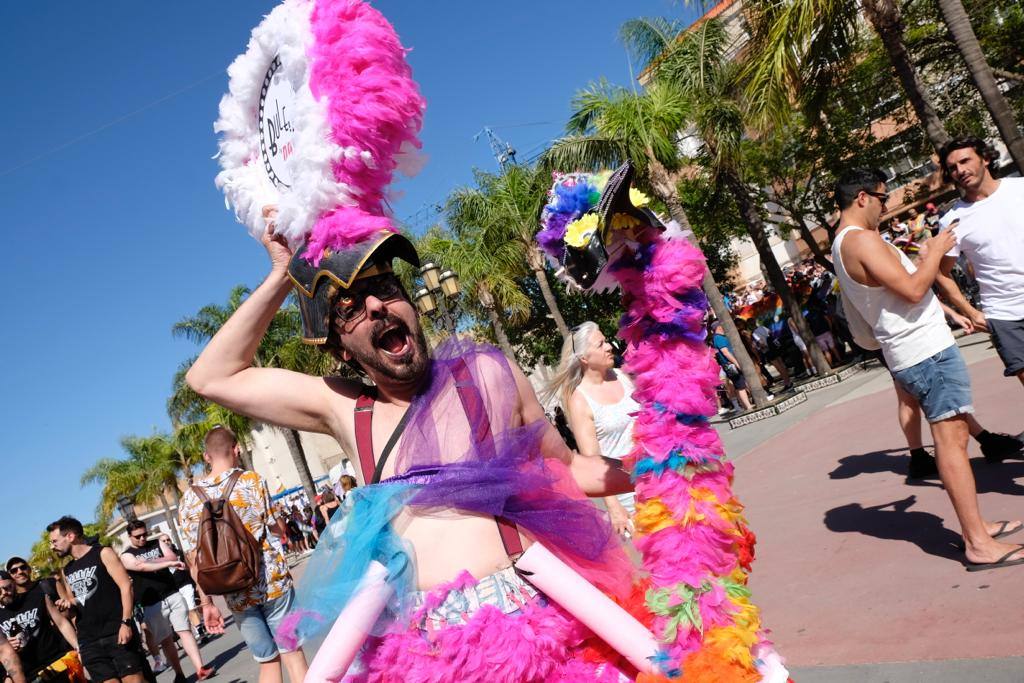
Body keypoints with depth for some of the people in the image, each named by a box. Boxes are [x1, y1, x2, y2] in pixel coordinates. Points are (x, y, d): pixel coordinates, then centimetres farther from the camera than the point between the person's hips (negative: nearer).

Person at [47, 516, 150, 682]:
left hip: (117, 632, -5)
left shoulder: (103, 554, -1)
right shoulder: (66, 571, 17)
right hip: (88, 641, 5)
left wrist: (125, 622, -17)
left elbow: (126, 586, -8)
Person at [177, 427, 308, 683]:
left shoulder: (190, 497, 4)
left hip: (237, 595, 3)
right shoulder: (251, 480, -6)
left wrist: (207, 603, 9)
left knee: (268, 662, 15)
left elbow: (194, 558, 4)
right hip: (272, 582, -3)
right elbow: (279, 529, -4)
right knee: (292, 654, 5)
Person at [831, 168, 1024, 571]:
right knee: (951, 438, -10)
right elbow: (913, 289, -22)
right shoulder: (862, 240, -15)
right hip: (926, 349, -10)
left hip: (910, 352, 10)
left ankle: (976, 529, 23)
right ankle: (978, 545, -7)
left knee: (952, 437, 14)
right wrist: (936, 249, -7)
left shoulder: (843, 245, 17)